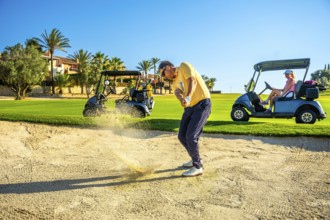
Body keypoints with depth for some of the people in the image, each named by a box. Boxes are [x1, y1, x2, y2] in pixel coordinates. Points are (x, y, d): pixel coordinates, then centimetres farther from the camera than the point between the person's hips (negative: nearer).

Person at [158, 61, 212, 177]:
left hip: (202, 104, -9)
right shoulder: (174, 83, 18)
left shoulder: (184, 66, -1)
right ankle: (195, 159, 31)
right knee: (182, 136, 10)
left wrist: (188, 97, -37)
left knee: (191, 136, -15)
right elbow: (178, 93, -6)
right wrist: (182, 100, -31)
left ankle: (197, 167, 1)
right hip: (190, 107, 9)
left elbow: (192, 81, -19)